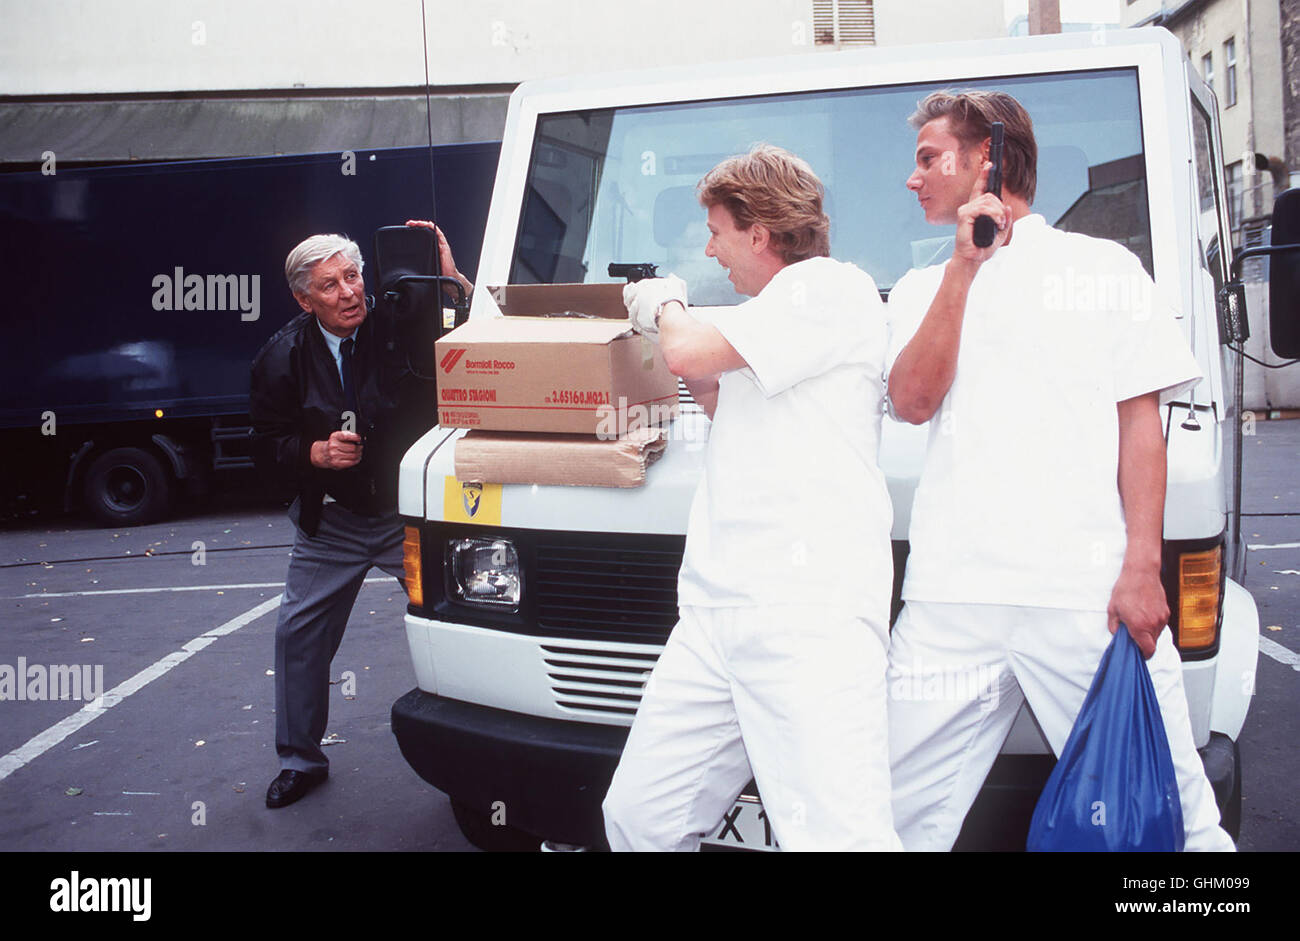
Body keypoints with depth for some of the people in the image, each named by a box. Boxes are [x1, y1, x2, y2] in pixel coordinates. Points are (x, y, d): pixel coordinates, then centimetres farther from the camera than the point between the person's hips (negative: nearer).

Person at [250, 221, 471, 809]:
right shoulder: (282, 357, -4)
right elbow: (266, 447, 1)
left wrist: (451, 280, -30)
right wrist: (317, 453, -19)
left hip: (412, 513, -2)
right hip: (331, 523, 2)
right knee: (299, 634, 8)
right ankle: (300, 760, 29)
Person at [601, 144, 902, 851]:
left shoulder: (832, 288, -4)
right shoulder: (776, 313, 26)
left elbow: (690, 350, -13)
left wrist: (664, 308, 10)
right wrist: (672, 323, 32)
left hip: (808, 613, -9)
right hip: (715, 613, 10)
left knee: (836, 836, -15)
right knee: (639, 818, 8)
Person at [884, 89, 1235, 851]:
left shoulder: (1106, 266, 11)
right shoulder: (921, 289, 18)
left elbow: (1141, 421, 5)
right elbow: (912, 402, 0)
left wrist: (1142, 565, -6)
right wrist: (965, 267, -4)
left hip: (1089, 594, -2)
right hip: (951, 596, 2)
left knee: (1165, 809, 1)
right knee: (898, 814, 3)